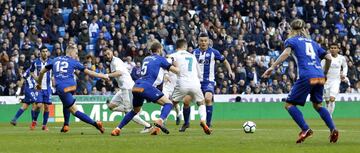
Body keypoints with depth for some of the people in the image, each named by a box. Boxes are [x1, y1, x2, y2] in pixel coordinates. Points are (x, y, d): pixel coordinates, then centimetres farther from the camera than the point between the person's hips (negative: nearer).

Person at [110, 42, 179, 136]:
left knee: (135, 110, 28)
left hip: (136, 87, 7)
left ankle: (117, 129, 23)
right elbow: (176, 71, 5)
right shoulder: (160, 59, 4)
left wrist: (164, 76, 48)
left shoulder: (146, 59, 24)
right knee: (168, 104, -3)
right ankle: (159, 122, -30)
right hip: (146, 87, -7)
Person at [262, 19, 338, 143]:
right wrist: (324, 74, 33)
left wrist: (273, 67, -14)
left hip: (306, 77, -5)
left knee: (289, 104, 5)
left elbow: (286, 53, -10)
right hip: (320, 77, 5)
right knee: (317, 105, 23)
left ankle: (305, 129, -13)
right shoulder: (312, 43, 26)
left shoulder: (291, 40, 11)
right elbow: (328, 58, 20)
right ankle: (333, 129, 5)